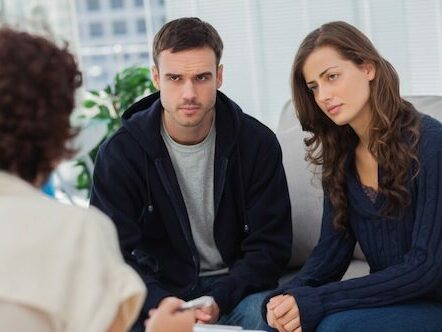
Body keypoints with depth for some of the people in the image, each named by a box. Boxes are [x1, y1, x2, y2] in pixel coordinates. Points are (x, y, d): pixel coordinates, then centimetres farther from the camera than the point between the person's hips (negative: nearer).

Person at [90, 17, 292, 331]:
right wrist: (163, 306, -30)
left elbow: (269, 246, -5)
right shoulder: (119, 154, -8)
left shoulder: (258, 143, -6)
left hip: (234, 285, 0)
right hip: (159, 291, 0)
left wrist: (218, 301, -22)